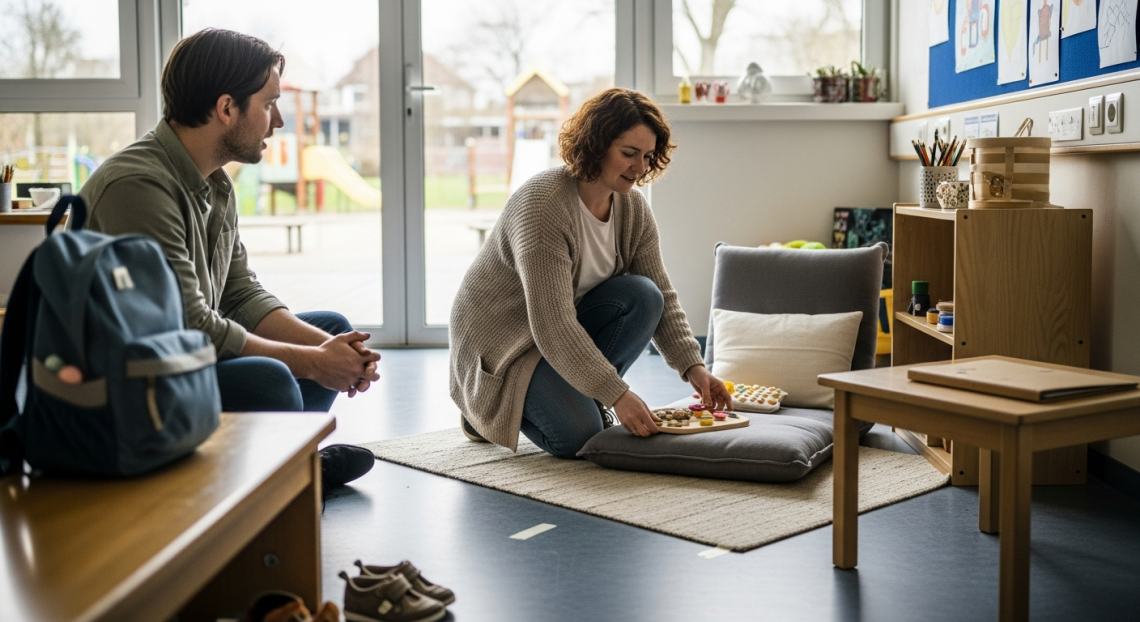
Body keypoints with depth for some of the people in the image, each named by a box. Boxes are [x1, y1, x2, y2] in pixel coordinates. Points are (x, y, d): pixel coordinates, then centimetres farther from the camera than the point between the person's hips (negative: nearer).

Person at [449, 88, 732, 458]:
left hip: (567, 331, 7)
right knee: (577, 435, -25)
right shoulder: (544, 204, -29)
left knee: (642, 295, -20)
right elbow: (552, 325, -34)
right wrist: (618, 395, -37)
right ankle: (489, 405, 5)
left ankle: (581, 396, -3)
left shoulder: (633, 209, -5)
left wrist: (693, 368, -18)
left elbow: (661, 299, -3)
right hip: (502, 340, -7)